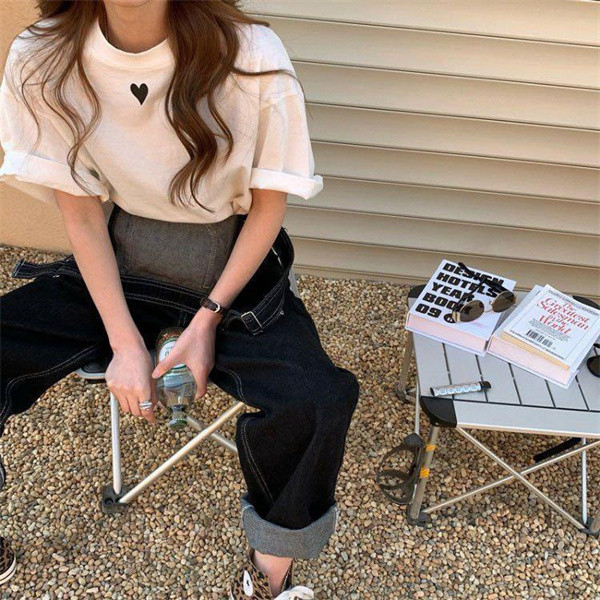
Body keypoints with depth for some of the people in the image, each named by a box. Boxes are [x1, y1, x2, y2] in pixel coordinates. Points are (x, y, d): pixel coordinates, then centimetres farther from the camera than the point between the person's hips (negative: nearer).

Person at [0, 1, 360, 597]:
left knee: (317, 402, -28)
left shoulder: (249, 53, -18)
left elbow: (268, 204, -8)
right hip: (116, 263, 3)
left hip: (234, 267, -2)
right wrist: (125, 343, -12)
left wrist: (208, 319, -13)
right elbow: (82, 216, -5)